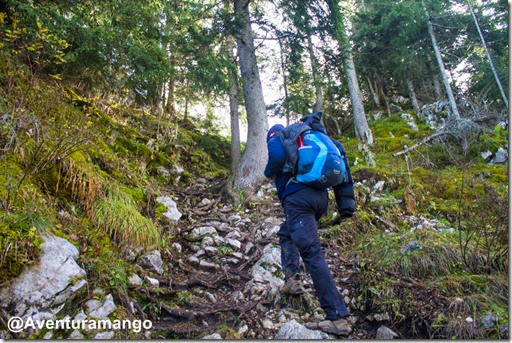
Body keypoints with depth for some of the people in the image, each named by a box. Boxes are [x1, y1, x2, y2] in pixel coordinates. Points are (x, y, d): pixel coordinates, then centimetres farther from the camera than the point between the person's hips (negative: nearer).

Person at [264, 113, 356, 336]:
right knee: (285, 234, 28)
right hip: (320, 198, 8)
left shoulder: (276, 139, 10)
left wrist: (269, 172, 7)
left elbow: (277, 155, -16)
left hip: (298, 198, -8)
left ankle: (338, 318, -11)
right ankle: (293, 280, 16)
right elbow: (338, 149, 19)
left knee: (311, 253, -10)